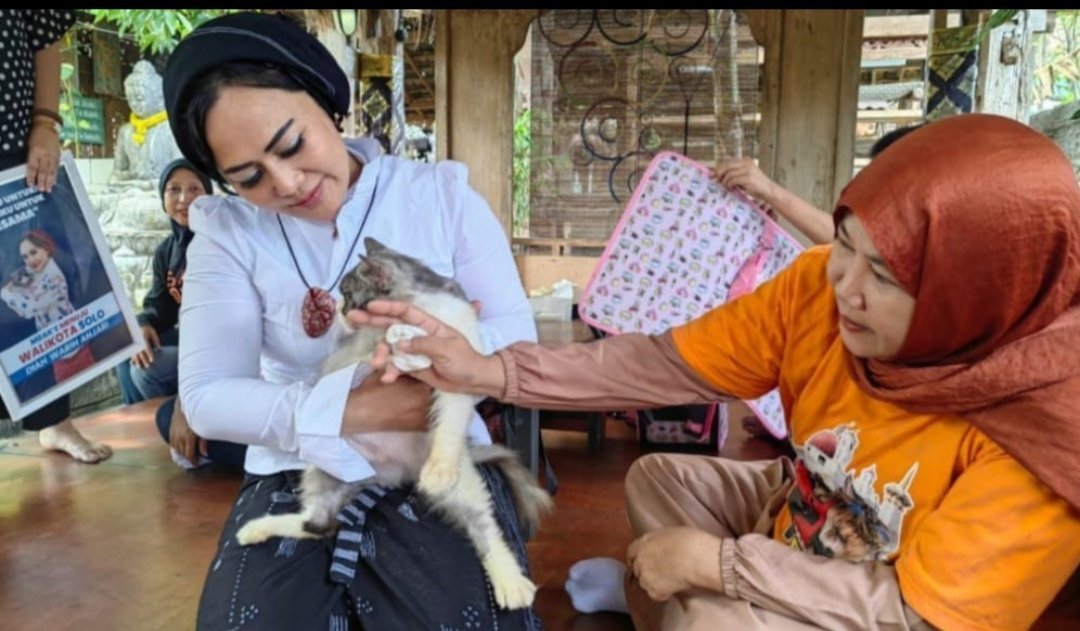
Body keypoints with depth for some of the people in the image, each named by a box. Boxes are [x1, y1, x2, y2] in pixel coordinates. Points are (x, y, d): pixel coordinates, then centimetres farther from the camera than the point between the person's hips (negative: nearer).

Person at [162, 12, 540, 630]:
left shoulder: (442, 193, -1)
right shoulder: (228, 233, 0)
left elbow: (518, 331, -4)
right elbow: (207, 398, -8)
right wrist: (348, 409, -22)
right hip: (300, 471, 1)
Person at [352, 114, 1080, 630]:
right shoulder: (823, 287, -21)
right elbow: (669, 363, -17)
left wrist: (716, 560, -26)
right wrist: (495, 372, -25)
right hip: (802, 516, 5)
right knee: (657, 477, 2)